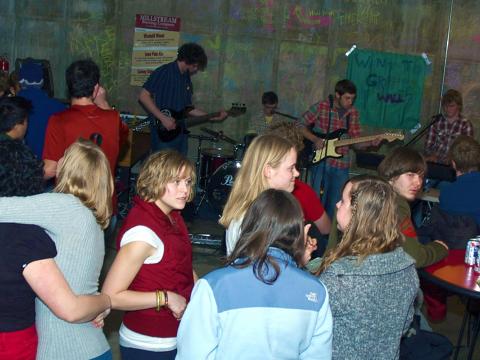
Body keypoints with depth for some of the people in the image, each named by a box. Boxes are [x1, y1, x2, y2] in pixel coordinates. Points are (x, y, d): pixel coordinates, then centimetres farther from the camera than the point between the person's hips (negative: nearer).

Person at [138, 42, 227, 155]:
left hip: (180, 132, 8)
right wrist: (163, 118, -20)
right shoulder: (163, 72, -8)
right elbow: (143, 96, -14)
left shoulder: (186, 79, 17)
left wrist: (213, 117, 13)